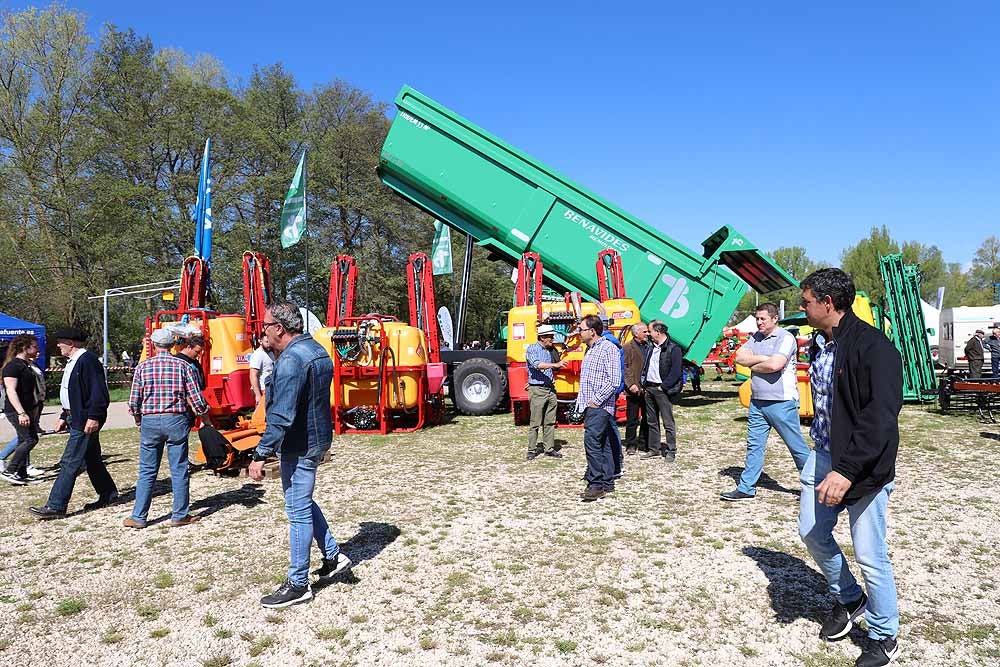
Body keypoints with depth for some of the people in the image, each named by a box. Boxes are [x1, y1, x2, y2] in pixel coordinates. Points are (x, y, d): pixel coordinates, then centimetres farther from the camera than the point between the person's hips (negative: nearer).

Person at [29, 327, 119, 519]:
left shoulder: (88, 360, -17)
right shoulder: (73, 361, 16)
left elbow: (98, 391, -22)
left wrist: (93, 417, -24)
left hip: (86, 422, -11)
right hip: (78, 419, 11)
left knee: (69, 463, -7)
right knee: (92, 460, 16)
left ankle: (56, 506, -3)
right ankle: (108, 495, 26)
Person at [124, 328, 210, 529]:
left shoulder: (143, 367, 1)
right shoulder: (183, 366, -2)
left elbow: (134, 401, 2)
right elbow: (196, 399, -3)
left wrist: (138, 420, 20)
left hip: (149, 421, 1)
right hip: (176, 421, -1)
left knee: (147, 471, 10)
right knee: (179, 470, 7)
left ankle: (138, 517, 15)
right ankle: (180, 515, 13)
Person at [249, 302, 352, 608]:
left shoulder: (291, 360, -21)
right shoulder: (317, 350, 10)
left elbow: (282, 416, -27)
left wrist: (262, 454, -25)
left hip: (299, 445, -10)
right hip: (318, 438, 10)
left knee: (298, 511, 0)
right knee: (303, 502, 24)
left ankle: (298, 585, 11)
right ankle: (333, 556, 28)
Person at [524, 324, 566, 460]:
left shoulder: (551, 350, 12)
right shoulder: (532, 349, -7)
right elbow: (537, 364, -25)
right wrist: (555, 365, -31)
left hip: (550, 389, 7)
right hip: (537, 390, -6)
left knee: (550, 422, 10)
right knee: (535, 423, -2)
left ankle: (549, 448, 17)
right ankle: (532, 450, 5)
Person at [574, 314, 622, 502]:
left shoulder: (608, 349, -11)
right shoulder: (590, 350, 17)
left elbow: (614, 381, -18)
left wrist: (597, 400, -17)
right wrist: (582, 401, 14)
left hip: (600, 406, -9)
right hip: (590, 406, 9)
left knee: (592, 441, -16)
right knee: (603, 444, 12)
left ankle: (596, 485, -14)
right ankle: (607, 483, 17)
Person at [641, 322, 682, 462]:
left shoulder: (673, 349, -10)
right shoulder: (650, 348, 15)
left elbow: (675, 372, -14)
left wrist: (663, 387, -15)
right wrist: (644, 384, 7)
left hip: (663, 390, -8)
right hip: (649, 388, 8)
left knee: (668, 422, -3)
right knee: (651, 421, 13)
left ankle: (671, 451, 4)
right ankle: (654, 449, 22)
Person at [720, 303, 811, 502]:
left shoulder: (785, 338, -11)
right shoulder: (756, 338, 12)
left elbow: (775, 364, -24)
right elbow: (739, 357, 2)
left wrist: (753, 365, -7)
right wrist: (762, 358, -10)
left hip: (781, 402, -7)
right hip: (757, 402, 7)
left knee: (797, 445, 3)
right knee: (754, 445, 9)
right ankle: (746, 488, 14)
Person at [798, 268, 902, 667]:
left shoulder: (873, 347, -20)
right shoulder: (819, 344, 6)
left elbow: (881, 418, -28)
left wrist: (847, 470, -34)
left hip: (864, 467, -8)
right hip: (825, 457, 8)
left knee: (869, 555, 1)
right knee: (812, 532, 13)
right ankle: (848, 599, 37)